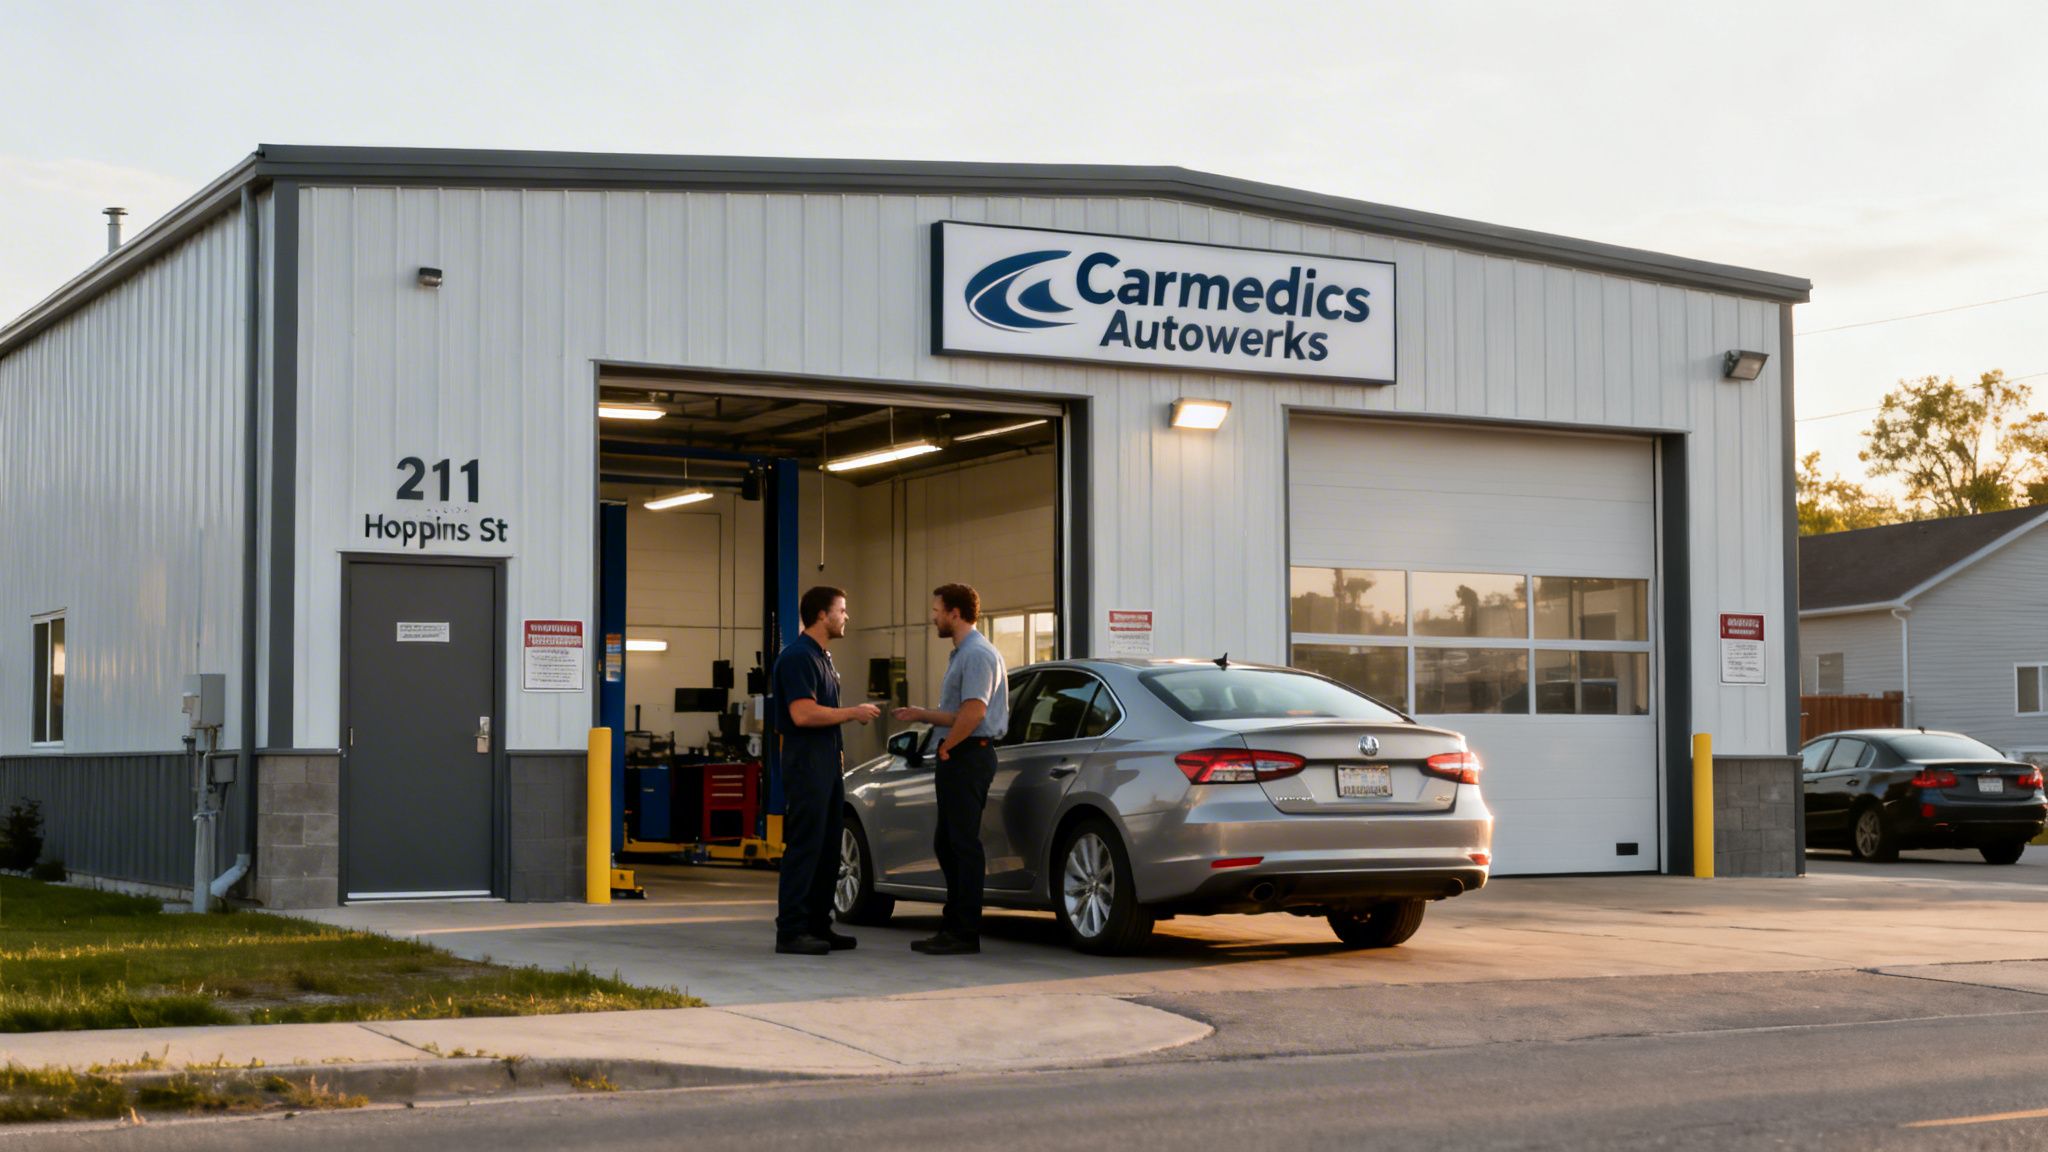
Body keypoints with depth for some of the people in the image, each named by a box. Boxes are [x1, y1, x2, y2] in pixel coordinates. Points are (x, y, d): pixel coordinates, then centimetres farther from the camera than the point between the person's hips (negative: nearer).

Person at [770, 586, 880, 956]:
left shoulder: (823, 657, 19)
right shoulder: (798, 656, -14)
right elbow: (803, 713, -23)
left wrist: (857, 714, 14)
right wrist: (852, 713, -15)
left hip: (827, 759, 10)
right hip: (806, 759, -10)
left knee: (828, 848, 11)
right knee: (804, 848, -9)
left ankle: (819, 925, 17)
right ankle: (791, 932, -7)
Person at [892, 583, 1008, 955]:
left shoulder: (977, 655, -15)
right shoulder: (960, 654, 19)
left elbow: (973, 713, -23)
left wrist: (945, 748, -14)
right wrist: (920, 714, 18)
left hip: (967, 756, -11)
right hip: (958, 757, 11)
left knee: (963, 843, -7)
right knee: (946, 843, 14)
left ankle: (965, 933, -4)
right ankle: (953, 925, 20)